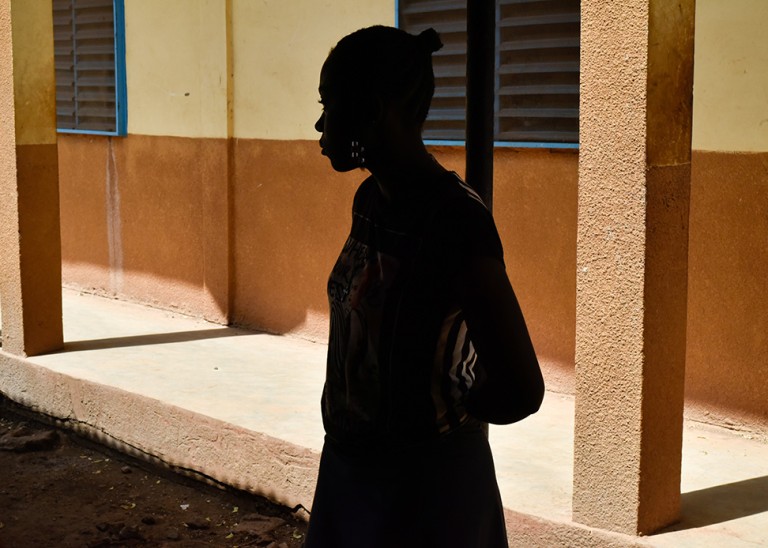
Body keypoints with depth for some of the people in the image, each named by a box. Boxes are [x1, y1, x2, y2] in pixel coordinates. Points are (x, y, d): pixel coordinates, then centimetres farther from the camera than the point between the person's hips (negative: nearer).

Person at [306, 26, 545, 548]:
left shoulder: (453, 220, -23)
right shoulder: (370, 199, 2)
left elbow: (520, 389, -27)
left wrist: (444, 415, -10)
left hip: (422, 485, -7)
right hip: (350, 468, 8)